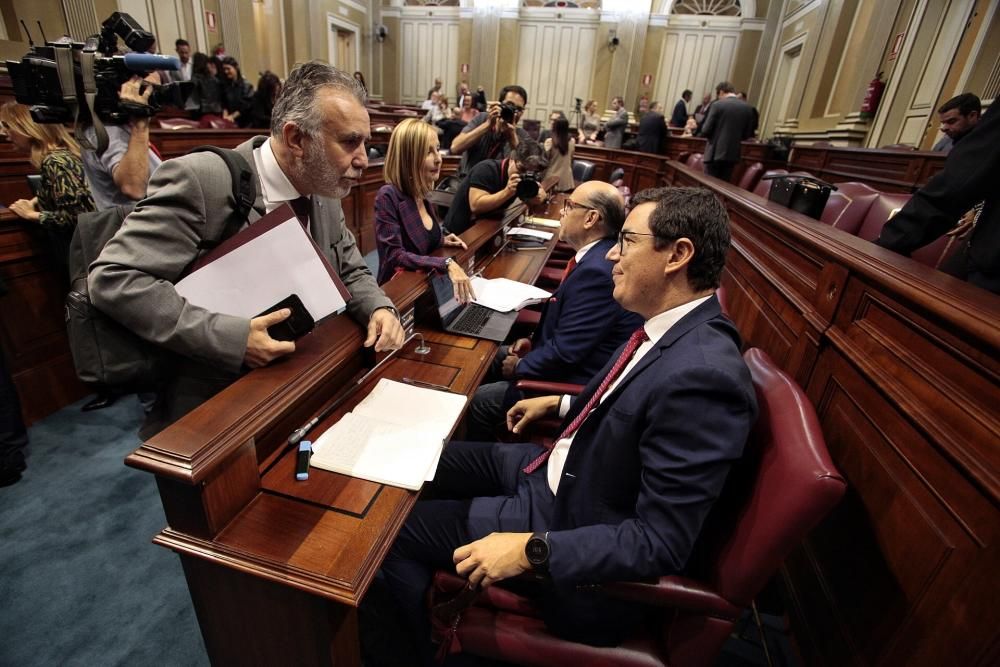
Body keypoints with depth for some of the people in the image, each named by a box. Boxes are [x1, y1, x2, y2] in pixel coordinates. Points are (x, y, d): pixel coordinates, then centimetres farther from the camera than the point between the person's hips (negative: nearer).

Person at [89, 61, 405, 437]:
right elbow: (112, 279, -19)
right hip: (214, 408, -5)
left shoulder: (325, 189, 2)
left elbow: (351, 273, 12)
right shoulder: (201, 181, -18)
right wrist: (230, 338, -28)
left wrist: (378, 309, -9)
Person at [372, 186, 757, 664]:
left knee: (395, 531, 1)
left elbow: (662, 542, -28)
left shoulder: (700, 374, -32)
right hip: (564, 464, 9)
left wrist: (531, 551, -27)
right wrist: (561, 405, 11)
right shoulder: (673, 326, -4)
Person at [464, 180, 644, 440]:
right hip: (574, 360, 10)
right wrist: (535, 341, 5)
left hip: (578, 383, -10)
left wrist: (519, 366, -11)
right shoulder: (599, 253, 1)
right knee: (493, 357, 17)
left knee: (480, 400, -8)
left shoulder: (598, 270, -30)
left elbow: (564, 353, -27)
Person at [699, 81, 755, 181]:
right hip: (733, 154, 5)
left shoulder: (718, 105, -7)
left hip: (716, 153, -5)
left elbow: (705, 131, -8)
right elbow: (748, 134, 10)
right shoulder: (747, 108, 7)